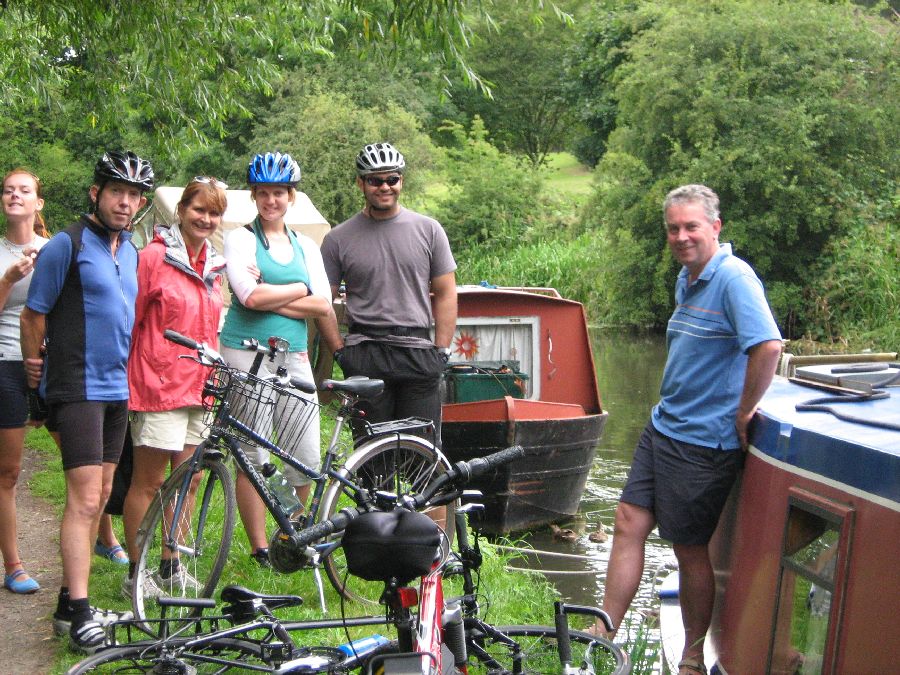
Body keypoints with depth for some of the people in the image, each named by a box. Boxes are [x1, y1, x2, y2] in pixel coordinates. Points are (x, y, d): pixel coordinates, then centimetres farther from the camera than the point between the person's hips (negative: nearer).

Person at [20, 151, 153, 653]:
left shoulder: (132, 252, 13)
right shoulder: (66, 245, -9)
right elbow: (34, 315, -6)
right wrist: (35, 371, 0)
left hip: (117, 388, 8)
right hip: (78, 389, -8)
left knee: (101, 497, 10)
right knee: (85, 498, -12)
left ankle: (70, 601, 18)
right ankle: (78, 612, -11)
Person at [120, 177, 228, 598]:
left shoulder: (213, 266, 13)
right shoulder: (154, 257, -9)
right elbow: (129, 322, -8)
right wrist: (131, 378, -6)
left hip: (197, 386, 7)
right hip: (159, 385, -7)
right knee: (149, 482, 0)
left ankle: (172, 567, 23)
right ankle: (136, 574, 9)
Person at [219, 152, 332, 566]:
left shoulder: (306, 246, 15)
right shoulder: (240, 239, 2)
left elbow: (324, 306, 3)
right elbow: (250, 296, -14)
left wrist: (271, 298, -8)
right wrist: (299, 289, -3)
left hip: (294, 356, 4)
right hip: (247, 355, -4)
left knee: (308, 457, 0)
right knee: (253, 456, -2)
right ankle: (259, 548, 9)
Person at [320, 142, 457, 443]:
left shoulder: (428, 230, 7)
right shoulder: (339, 238, 5)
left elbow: (445, 294, 8)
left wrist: (441, 351, 1)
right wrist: (340, 351, 0)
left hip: (418, 353, 0)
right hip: (365, 356, 0)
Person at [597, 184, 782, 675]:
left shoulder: (734, 277, -18)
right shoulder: (686, 279, 12)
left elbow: (769, 346, -31)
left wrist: (743, 413, -21)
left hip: (703, 441, -9)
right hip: (664, 427, 9)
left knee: (690, 548, 3)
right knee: (629, 524, 7)